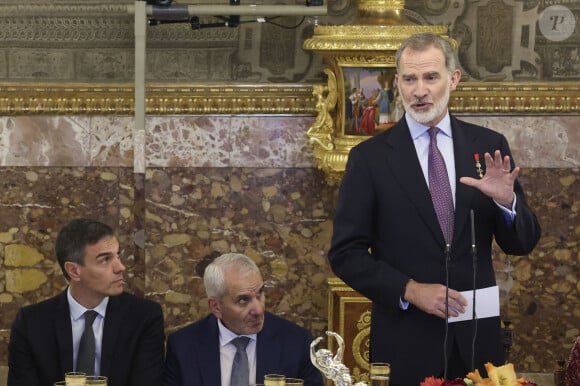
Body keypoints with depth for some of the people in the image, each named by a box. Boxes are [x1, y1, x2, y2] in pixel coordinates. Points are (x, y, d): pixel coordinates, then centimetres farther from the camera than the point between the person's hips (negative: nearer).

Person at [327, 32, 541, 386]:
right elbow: (345, 254, -2)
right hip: (405, 343, -2)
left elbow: (522, 244, 5)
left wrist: (506, 201, -15)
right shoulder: (370, 158, -2)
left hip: (477, 338, 2)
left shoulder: (489, 146, 3)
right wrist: (409, 290, -14)